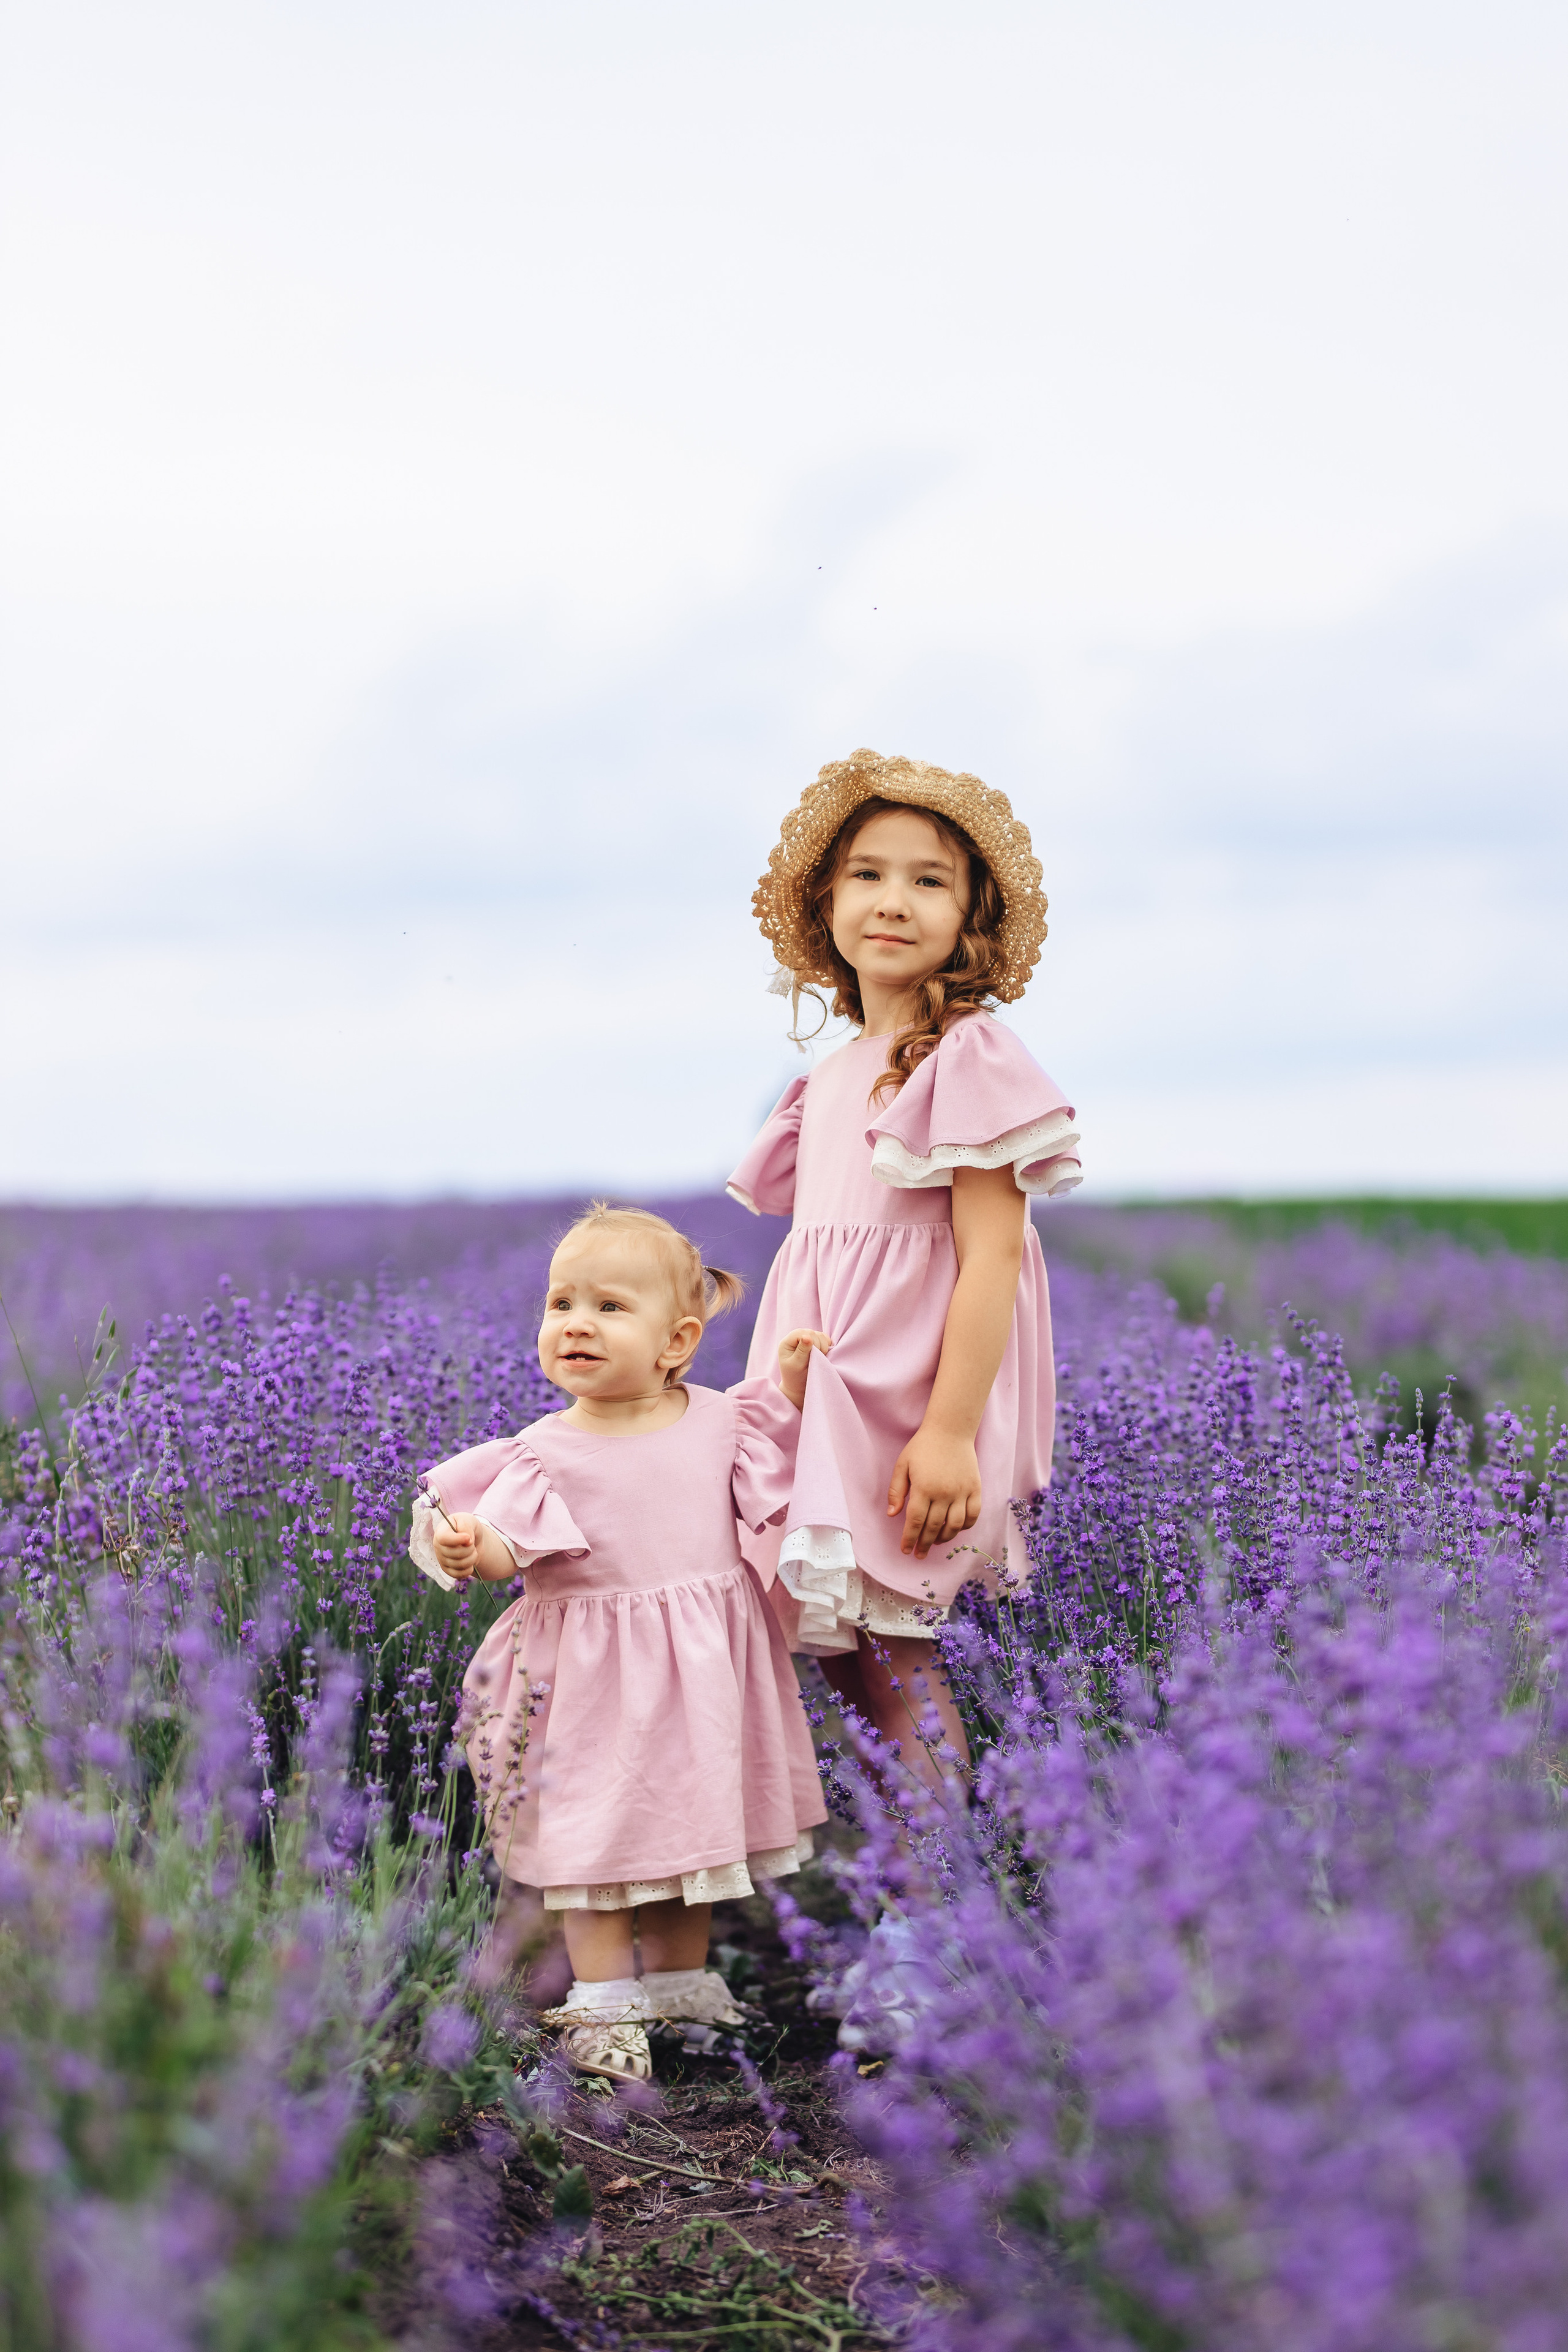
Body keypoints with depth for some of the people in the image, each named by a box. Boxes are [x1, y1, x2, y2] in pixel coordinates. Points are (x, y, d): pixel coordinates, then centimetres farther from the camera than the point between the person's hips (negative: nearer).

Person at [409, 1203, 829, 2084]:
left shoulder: (720, 1421, -1)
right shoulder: (546, 1453, -11)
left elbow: (777, 1487, 14)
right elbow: (509, 1543, -15)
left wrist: (793, 1392, 4)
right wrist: (467, 1549, -37)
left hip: (704, 1679, 4)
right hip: (596, 1680, -3)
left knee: (694, 1824, 17)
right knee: (598, 1834, 0)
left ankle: (681, 1978, 34)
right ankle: (604, 2001, 11)